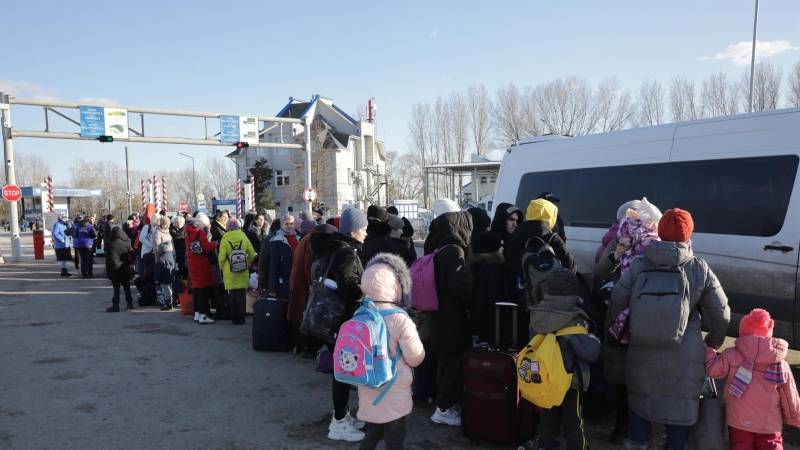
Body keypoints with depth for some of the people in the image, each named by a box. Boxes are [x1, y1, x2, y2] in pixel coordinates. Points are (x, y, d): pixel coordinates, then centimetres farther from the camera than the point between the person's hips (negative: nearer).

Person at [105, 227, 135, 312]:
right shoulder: (126, 244, -4)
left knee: (116, 288, -1)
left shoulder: (109, 245, -6)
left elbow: (107, 257, 2)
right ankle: (129, 303, 20)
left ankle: (115, 305, -3)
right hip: (125, 270, 2)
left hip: (114, 270, -2)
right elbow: (132, 256, -3)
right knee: (127, 287, 14)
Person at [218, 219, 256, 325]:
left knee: (232, 295, 7)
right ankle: (241, 318, 10)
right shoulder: (244, 237, -1)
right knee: (242, 294, 8)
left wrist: (222, 268, 6)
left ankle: (234, 318, 11)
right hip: (243, 272, 2)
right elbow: (252, 254, 0)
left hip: (229, 272, -1)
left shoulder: (225, 239, -8)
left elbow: (221, 257, -11)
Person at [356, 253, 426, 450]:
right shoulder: (399, 319, -21)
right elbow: (416, 358, -14)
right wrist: (414, 337, 4)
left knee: (372, 432, 21)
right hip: (393, 391, -5)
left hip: (367, 388, 5)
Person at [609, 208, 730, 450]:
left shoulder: (638, 265, -6)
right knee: (680, 403, 17)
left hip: (642, 349, 1)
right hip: (684, 354, -1)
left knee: (641, 398, 21)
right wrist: (714, 341, 20)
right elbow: (721, 313, 2)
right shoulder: (700, 269, -6)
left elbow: (616, 303, 0)